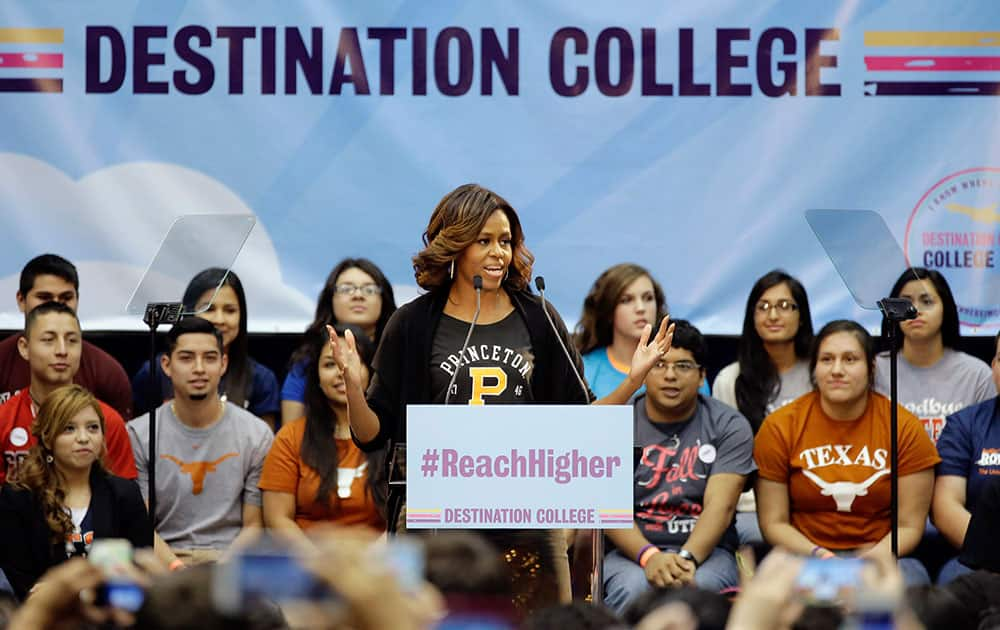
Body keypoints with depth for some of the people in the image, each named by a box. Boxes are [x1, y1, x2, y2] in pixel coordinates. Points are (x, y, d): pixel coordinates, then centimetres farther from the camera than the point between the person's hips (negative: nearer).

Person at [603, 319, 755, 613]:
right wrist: (649, 556, -26)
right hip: (631, 550, 0)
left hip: (704, 549, 0)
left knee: (699, 586, -36)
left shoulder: (729, 427, 4)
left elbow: (720, 506, -8)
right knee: (633, 589, -36)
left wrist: (687, 558, -28)